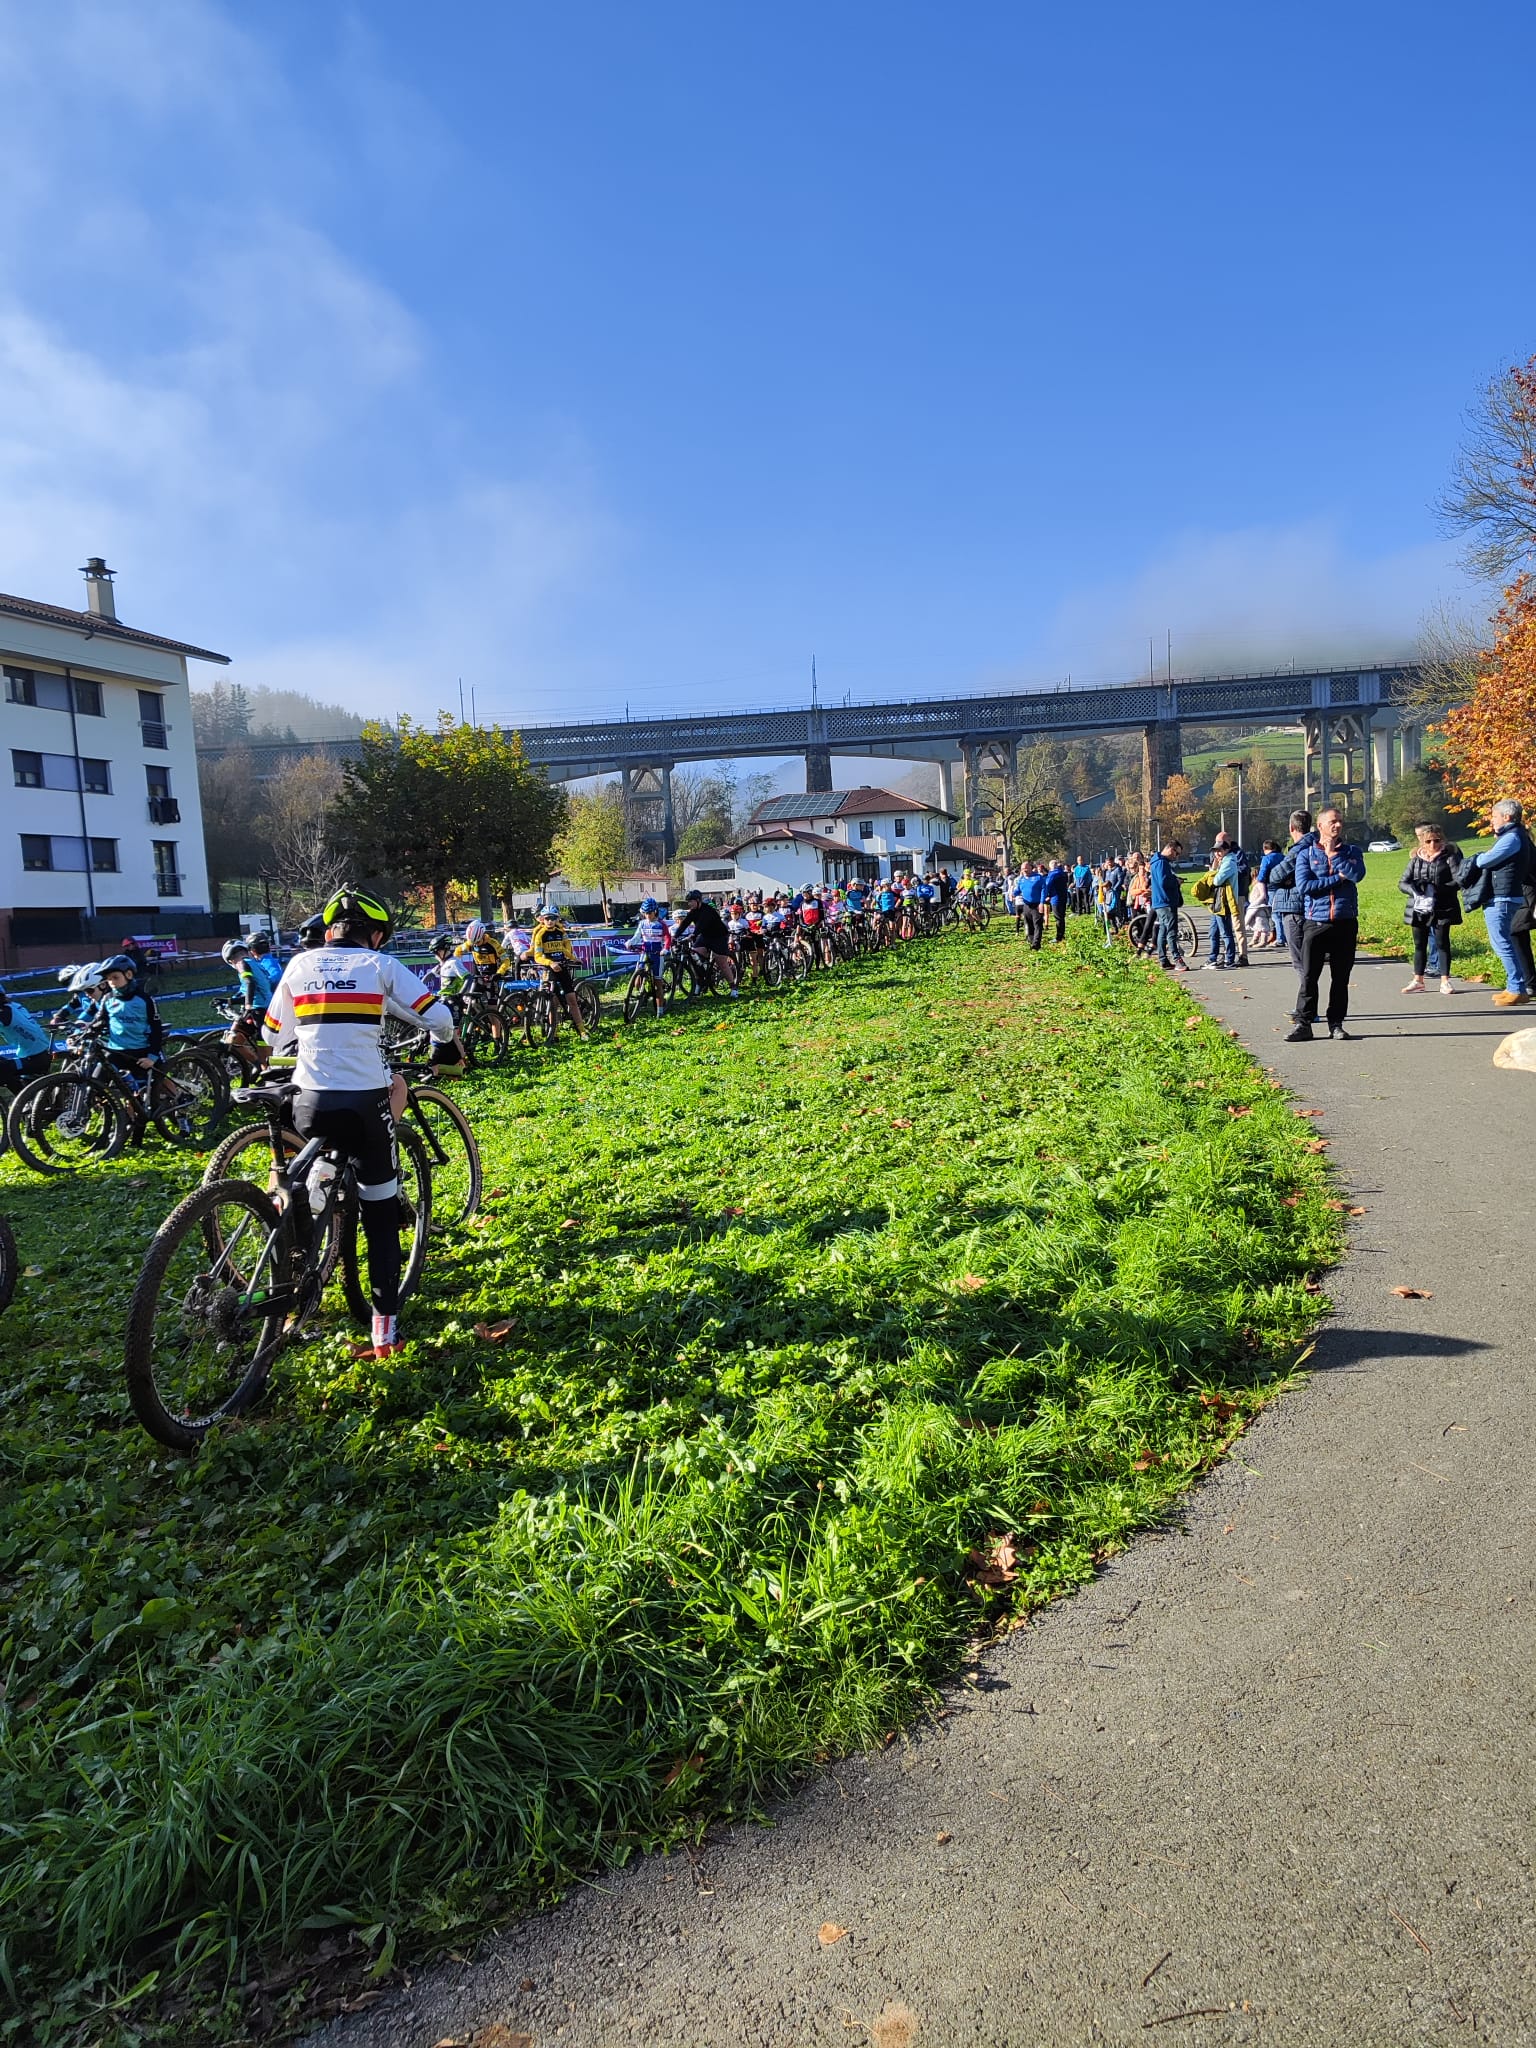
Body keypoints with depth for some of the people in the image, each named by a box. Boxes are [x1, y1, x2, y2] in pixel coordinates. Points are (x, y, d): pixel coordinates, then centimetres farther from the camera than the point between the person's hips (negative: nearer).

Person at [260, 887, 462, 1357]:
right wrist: (450, 1047, 18)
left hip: (309, 1105, 3)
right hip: (364, 1103, -2)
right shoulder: (380, 965, 1)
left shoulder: (300, 964, 8)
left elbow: (272, 1035, 16)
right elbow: (438, 1016, -4)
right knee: (381, 1216, 9)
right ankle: (385, 1325, 7)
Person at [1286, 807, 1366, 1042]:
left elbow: (1358, 874, -11)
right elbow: (1303, 885, -9)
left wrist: (1333, 854, -9)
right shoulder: (1306, 853, 5)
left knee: (1341, 978, 6)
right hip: (1316, 923, -1)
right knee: (1308, 976, -3)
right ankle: (1303, 1023, 3)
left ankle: (1336, 1024, 14)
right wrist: (1338, 878, -8)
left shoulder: (1351, 850, 9)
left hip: (1345, 923, 1)